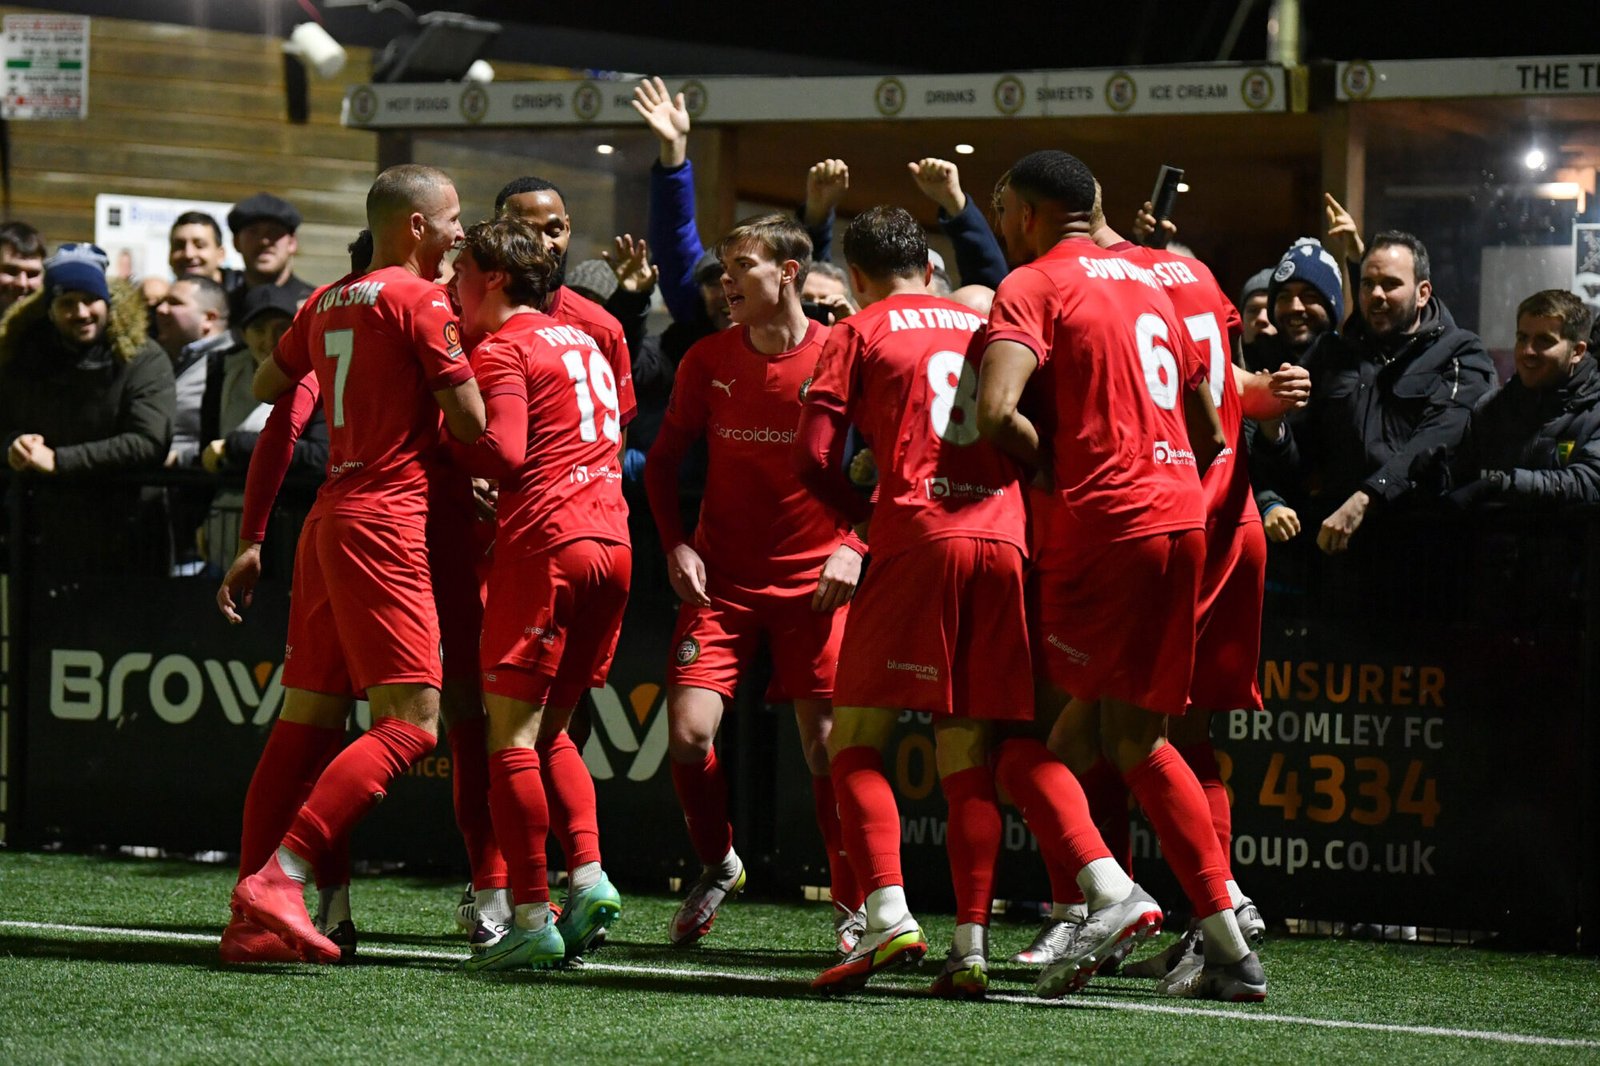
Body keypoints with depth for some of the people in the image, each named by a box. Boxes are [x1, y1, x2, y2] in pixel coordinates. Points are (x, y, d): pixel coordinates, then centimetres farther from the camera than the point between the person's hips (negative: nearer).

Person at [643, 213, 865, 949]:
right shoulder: (708, 360, 0)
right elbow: (662, 460, 12)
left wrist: (854, 545, -14)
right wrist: (675, 543, -2)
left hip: (814, 579, -2)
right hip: (721, 577, 2)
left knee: (826, 744, -5)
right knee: (688, 730, -12)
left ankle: (854, 908, 11)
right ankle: (717, 865, 16)